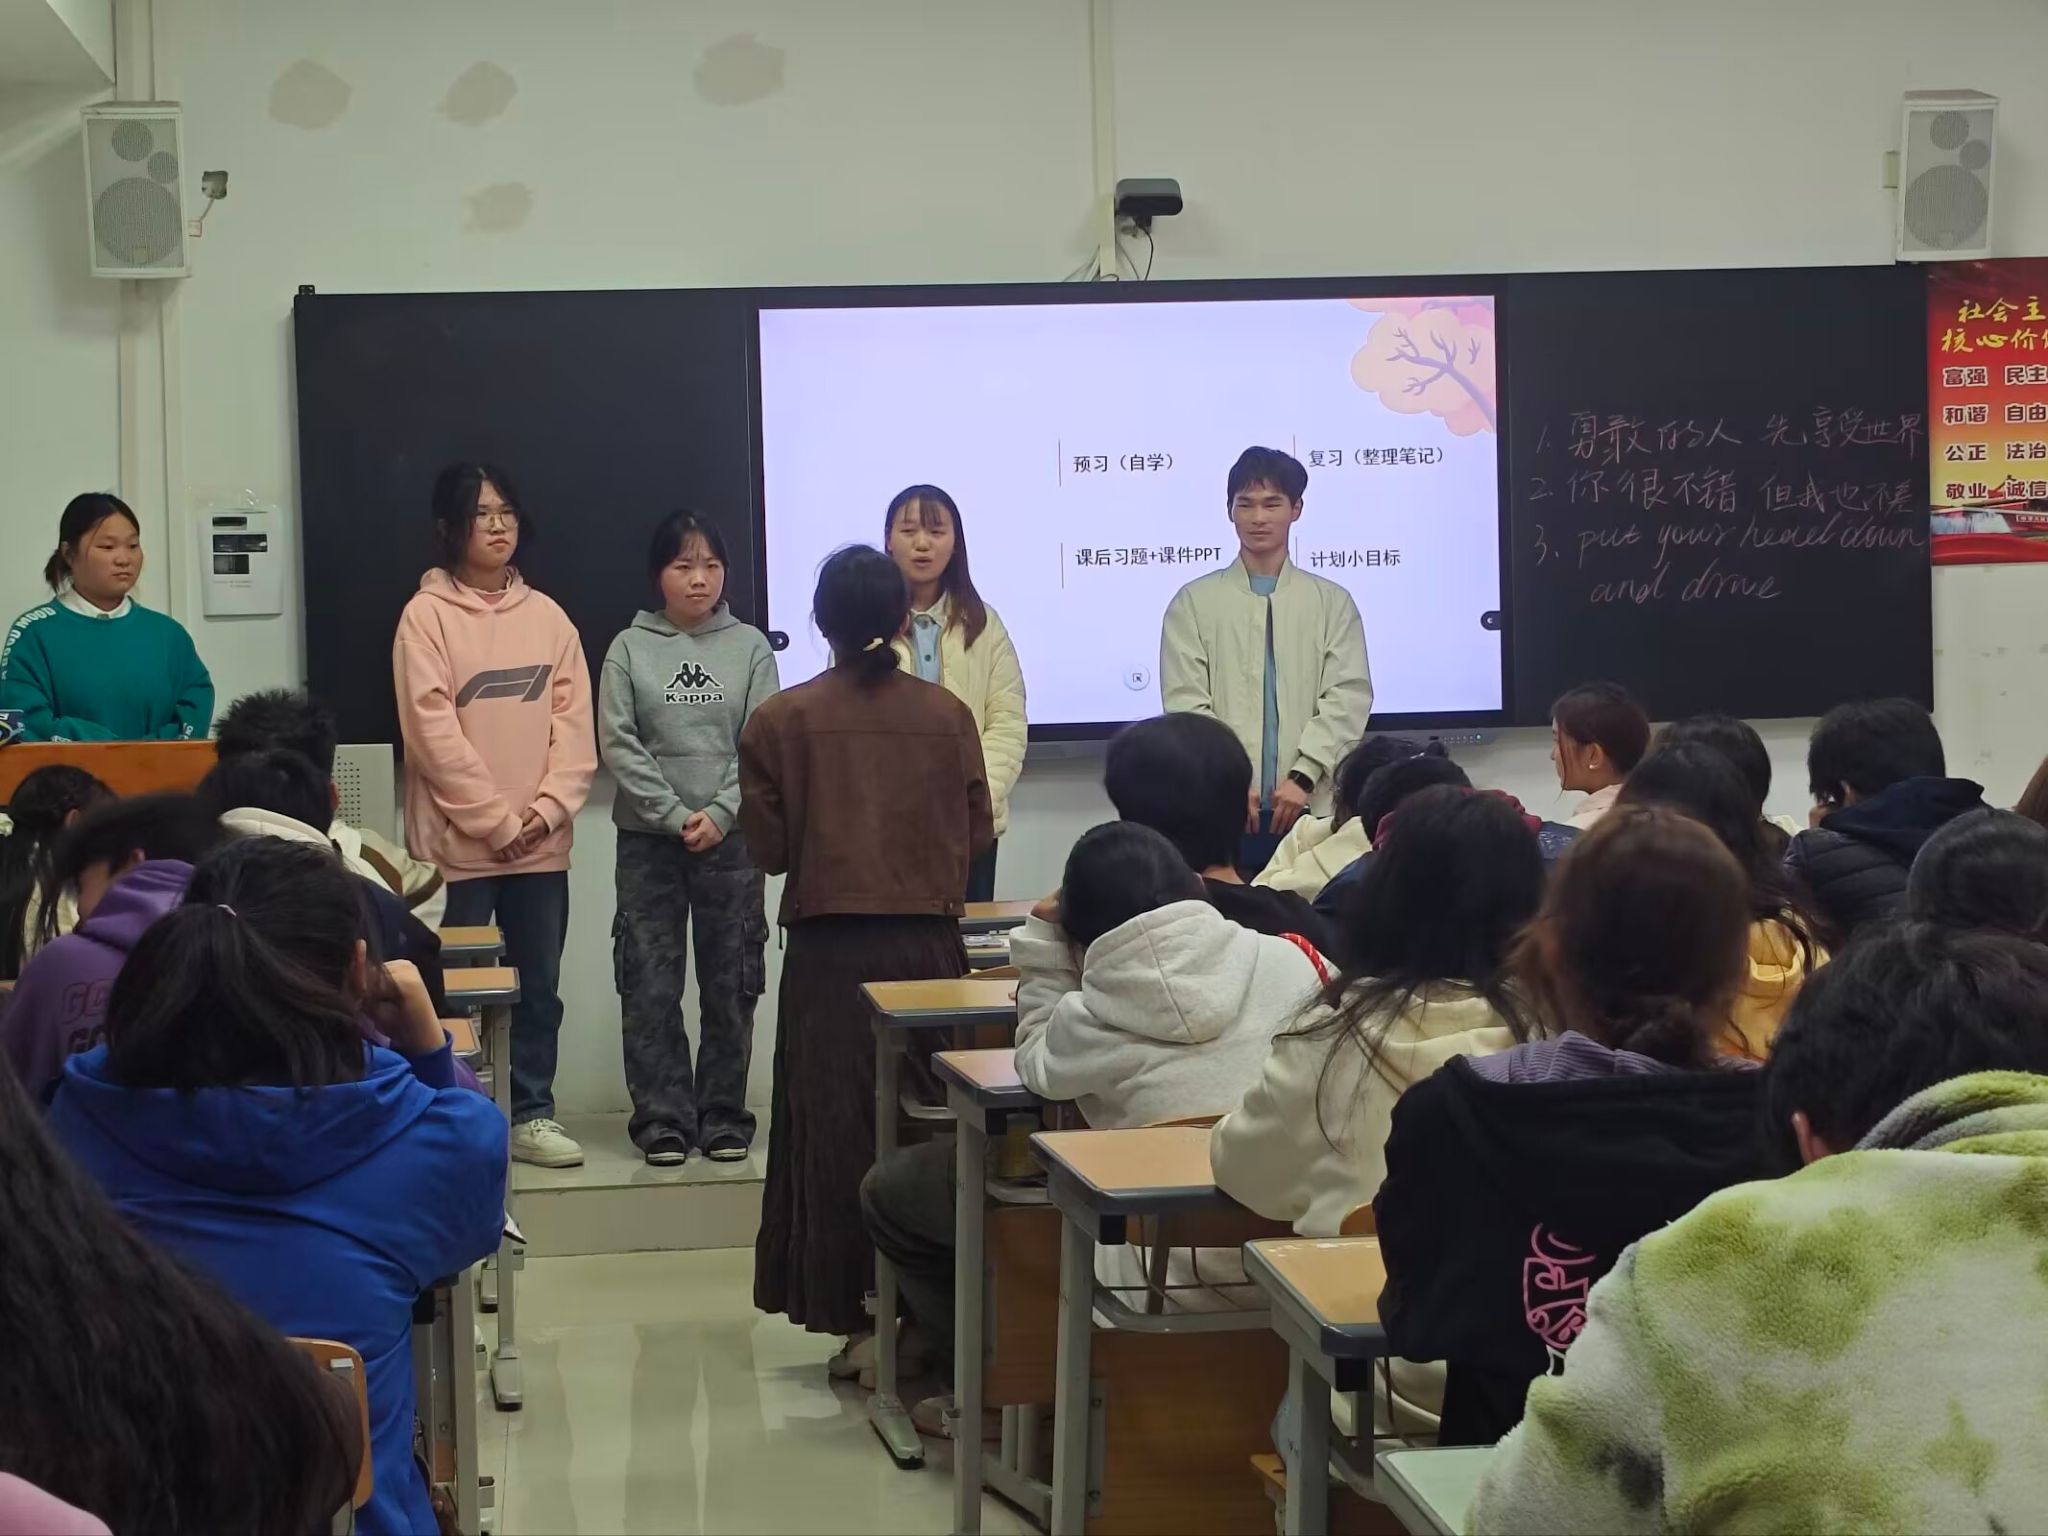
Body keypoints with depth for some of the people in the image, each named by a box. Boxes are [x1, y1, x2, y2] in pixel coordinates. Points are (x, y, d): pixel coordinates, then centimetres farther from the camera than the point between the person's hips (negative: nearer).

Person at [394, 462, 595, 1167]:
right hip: (458, 842, -4)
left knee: (539, 985, 10)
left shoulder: (546, 616, 9)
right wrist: (497, 821, -13)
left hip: (542, 843, 4)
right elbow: (433, 732, -10)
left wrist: (548, 808, -9)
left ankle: (532, 1114, 20)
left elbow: (575, 721, 5)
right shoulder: (426, 615, -5)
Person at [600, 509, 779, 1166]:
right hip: (648, 839, 0)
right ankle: (662, 1114, 5)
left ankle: (724, 1112, 13)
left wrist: (720, 814, -13)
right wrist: (675, 815, -10)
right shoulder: (630, 649, 2)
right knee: (651, 982, -1)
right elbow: (618, 743, -3)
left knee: (730, 981, 4)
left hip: (731, 836, 0)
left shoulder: (750, 647, 4)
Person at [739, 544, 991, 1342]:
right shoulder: (948, 715, -2)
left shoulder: (781, 720, -6)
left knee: (839, 1131, 6)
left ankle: (854, 1313, 7)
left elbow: (768, 847, -3)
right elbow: (977, 833, 4)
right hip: (930, 946, 1)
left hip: (828, 953, -1)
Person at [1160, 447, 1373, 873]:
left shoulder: (1333, 603, 11)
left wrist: (1303, 776, -10)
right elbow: (1185, 703, 1)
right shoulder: (1194, 603, 8)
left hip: (1311, 806, 1)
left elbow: (1348, 697, 2)